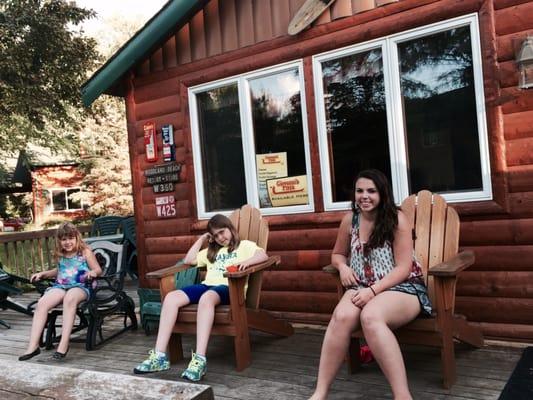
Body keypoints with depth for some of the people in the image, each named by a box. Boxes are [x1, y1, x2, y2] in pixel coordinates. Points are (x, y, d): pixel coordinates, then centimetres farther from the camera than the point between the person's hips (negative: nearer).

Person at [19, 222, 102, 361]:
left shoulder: (85, 252, 4)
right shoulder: (60, 255, 19)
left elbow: (98, 269, 2)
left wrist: (92, 272, -21)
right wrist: (42, 274, 22)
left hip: (80, 286, -5)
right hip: (60, 286, 5)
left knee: (69, 299, -40)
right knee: (42, 303, -25)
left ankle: (64, 343, -40)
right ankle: (33, 346, -26)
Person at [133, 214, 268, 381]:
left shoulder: (244, 245, 18)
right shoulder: (212, 251, 36)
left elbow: (263, 256, -1)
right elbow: (188, 260, 29)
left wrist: (247, 261, -21)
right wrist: (202, 239, 29)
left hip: (229, 287, -6)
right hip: (207, 285, 6)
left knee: (206, 298, -41)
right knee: (171, 297, -21)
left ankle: (200, 359, -48)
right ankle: (159, 356, -26)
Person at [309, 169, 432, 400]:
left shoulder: (396, 219, -6)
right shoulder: (350, 220, 7)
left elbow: (403, 268, -10)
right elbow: (338, 254, 22)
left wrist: (373, 290, -22)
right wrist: (343, 266, -2)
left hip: (402, 288, -3)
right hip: (362, 289, 4)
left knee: (370, 317, -38)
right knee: (342, 316, -31)